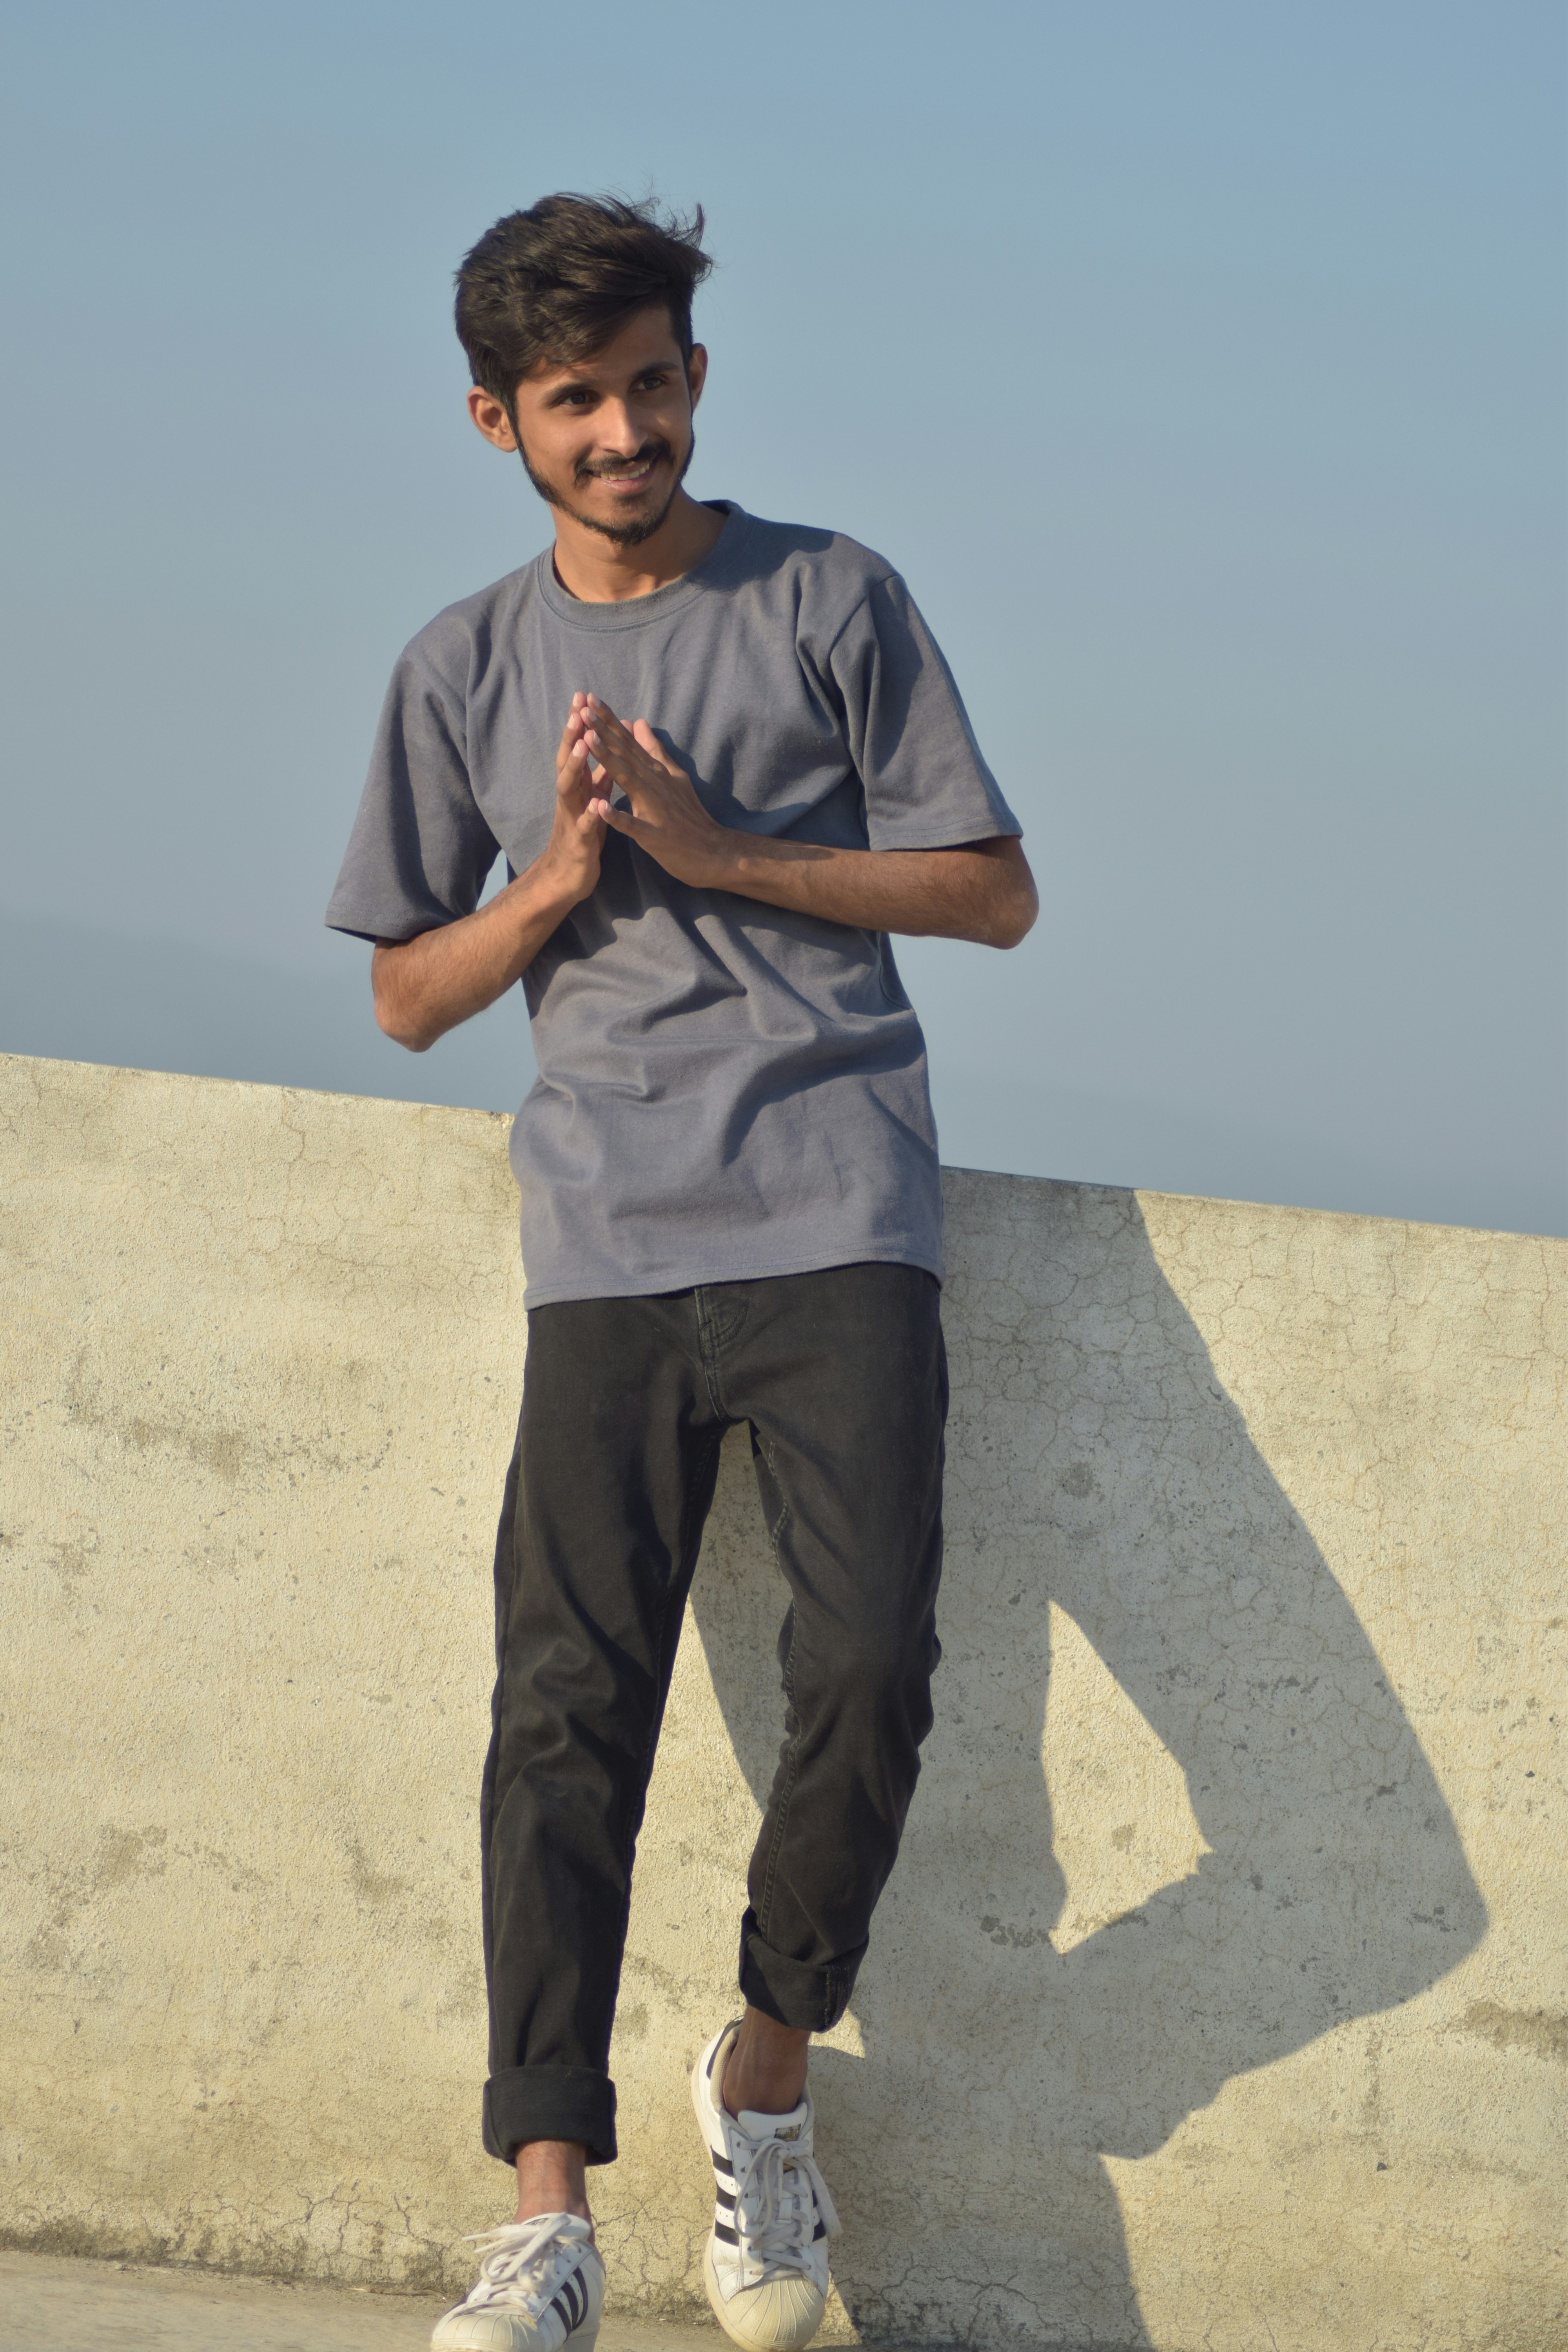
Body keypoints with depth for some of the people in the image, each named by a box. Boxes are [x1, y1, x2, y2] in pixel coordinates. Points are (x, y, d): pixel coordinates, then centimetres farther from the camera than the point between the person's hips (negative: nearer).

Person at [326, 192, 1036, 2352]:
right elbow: (409, 993, 19)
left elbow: (996, 894, 6)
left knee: (871, 1665, -16)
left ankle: (769, 2071, 10)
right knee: (568, 1706, -11)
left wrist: (718, 851, -5)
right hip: (607, 1242, 2)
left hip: (837, 1217, -1)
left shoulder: (832, 604, 7)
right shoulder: (467, 670, 14)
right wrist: (556, 879, -1)